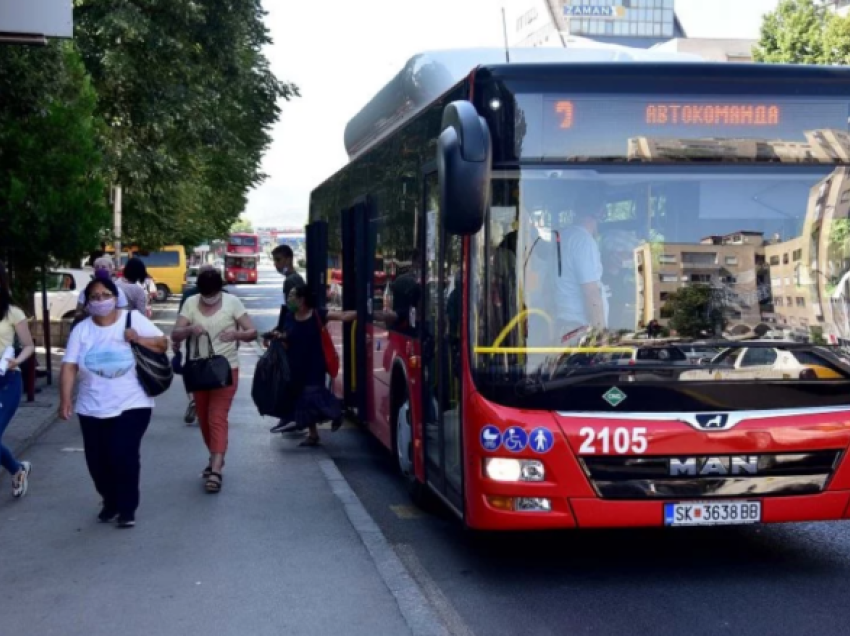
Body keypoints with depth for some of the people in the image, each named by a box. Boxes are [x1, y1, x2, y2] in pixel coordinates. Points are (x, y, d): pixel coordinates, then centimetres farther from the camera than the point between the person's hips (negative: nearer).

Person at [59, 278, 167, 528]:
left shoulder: (133, 319, -3)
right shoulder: (81, 330, 1)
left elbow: (163, 344, 0)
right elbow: (69, 367, -6)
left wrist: (138, 339, -18)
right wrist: (65, 399, -17)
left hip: (132, 405, -3)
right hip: (92, 409, 3)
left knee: (123, 455, -14)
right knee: (97, 460, 6)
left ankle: (128, 508, 3)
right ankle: (110, 503, 31)